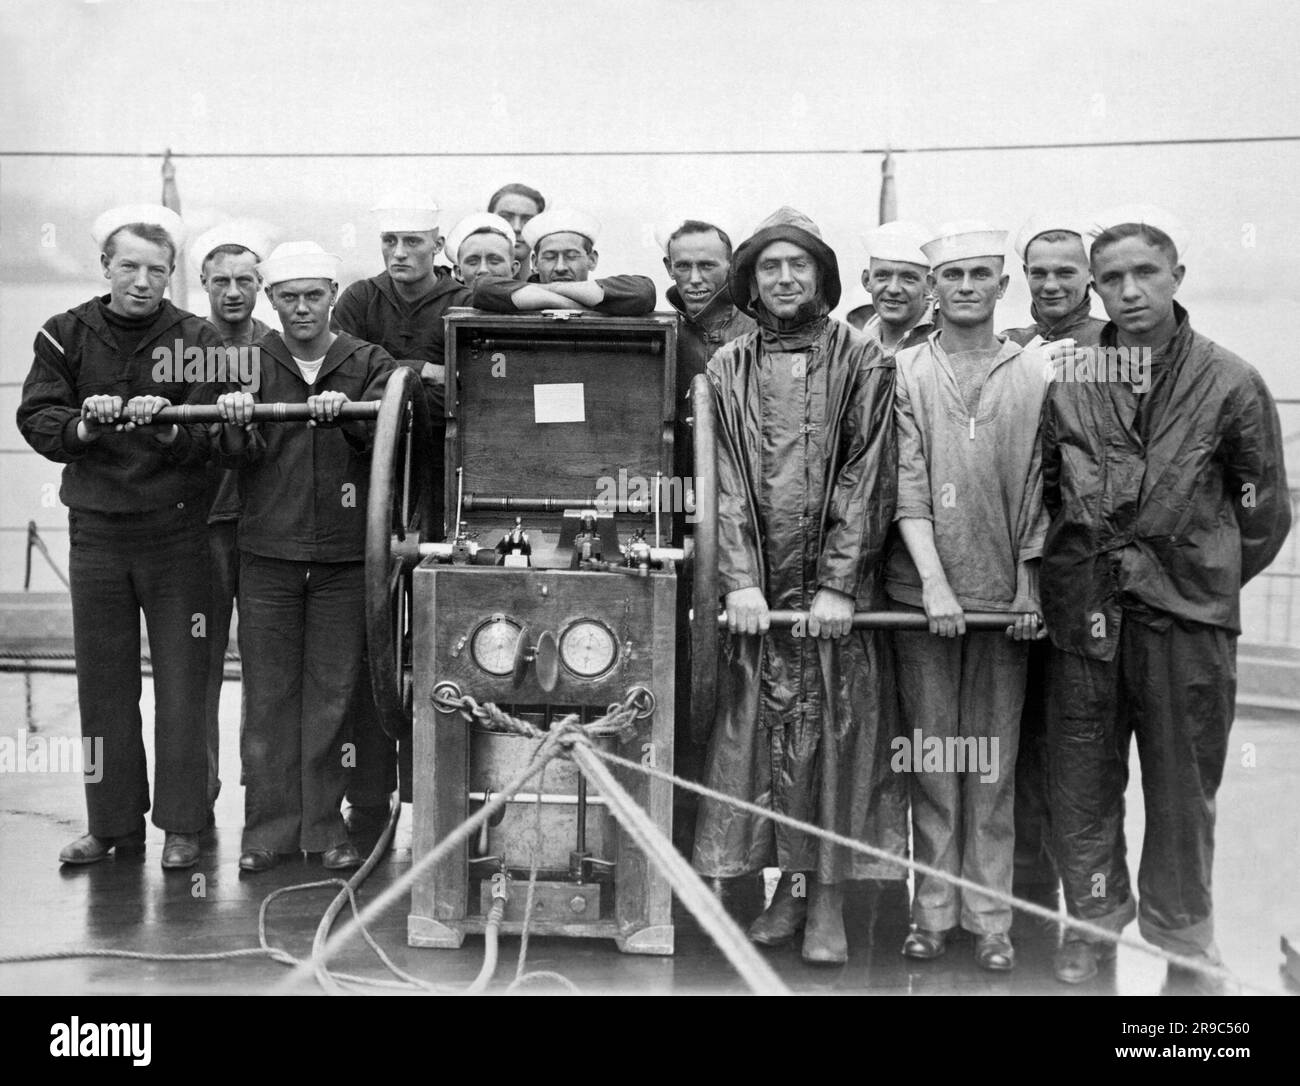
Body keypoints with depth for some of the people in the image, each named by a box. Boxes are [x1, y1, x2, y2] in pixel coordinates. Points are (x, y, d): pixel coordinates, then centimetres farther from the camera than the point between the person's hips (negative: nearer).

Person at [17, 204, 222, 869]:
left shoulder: (197, 340, -2)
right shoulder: (67, 334, 4)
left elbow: (213, 434, -10)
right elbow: (35, 418, -2)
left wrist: (168, 426, -30)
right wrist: (82, 425, -22)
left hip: (176, 530, -2)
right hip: (95, 531, 2)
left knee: (181, 683, 1)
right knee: (103, 684, 9)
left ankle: (181, 825, 13)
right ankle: (113, 823, 21)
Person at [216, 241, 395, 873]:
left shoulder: (367, 363, 6)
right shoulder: (251, 363, 6)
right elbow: (238, 459, -4)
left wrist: (346, 413, -30)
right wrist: (237, 425, -26)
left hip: (344, 555, 0)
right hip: (267, 553, 0)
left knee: (332, 694, 5)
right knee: (268, 693, 4)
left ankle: (324, 825, 16)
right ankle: (269, 826, 14)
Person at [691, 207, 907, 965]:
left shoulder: (863, 363, 2)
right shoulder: (729, 369, 9)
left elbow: (868, 480, -5)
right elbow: (726, 482, 3)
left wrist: (838, 584, -12)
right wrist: (740, 580, -8)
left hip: (838, 587, -2)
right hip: (758, 588, 2)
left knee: (838, 730, 1)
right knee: (766, 730, 4)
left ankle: (830, 899, 10)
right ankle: (790, 883, 17)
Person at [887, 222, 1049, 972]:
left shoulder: (1034, 375, 5)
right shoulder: (905, 372, 2)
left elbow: (1038, 489, 4)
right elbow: (906, 487, -4)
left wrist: (1028, 585, -1)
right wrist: (934, 581, -12)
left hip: (1004, 595, 0)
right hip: (923, 593, 0)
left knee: (994, 762, 6)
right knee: (932, 758, 7)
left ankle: (991, 916, 15)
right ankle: (934, 910, 17)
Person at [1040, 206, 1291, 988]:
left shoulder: (1229, 382, -2)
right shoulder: (1069, 381, 2)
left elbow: (1263, 512, 6)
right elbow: (1044, 490, 12)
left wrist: (1209, 578, 9)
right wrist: (1068, 571, 9)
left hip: (1188, 616, -2)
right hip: (1085, 610, 2)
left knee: (1184, 785, 8)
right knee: (1082, 779, 9)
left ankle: (1183, 937, 25)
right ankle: (1094, 919, 27)